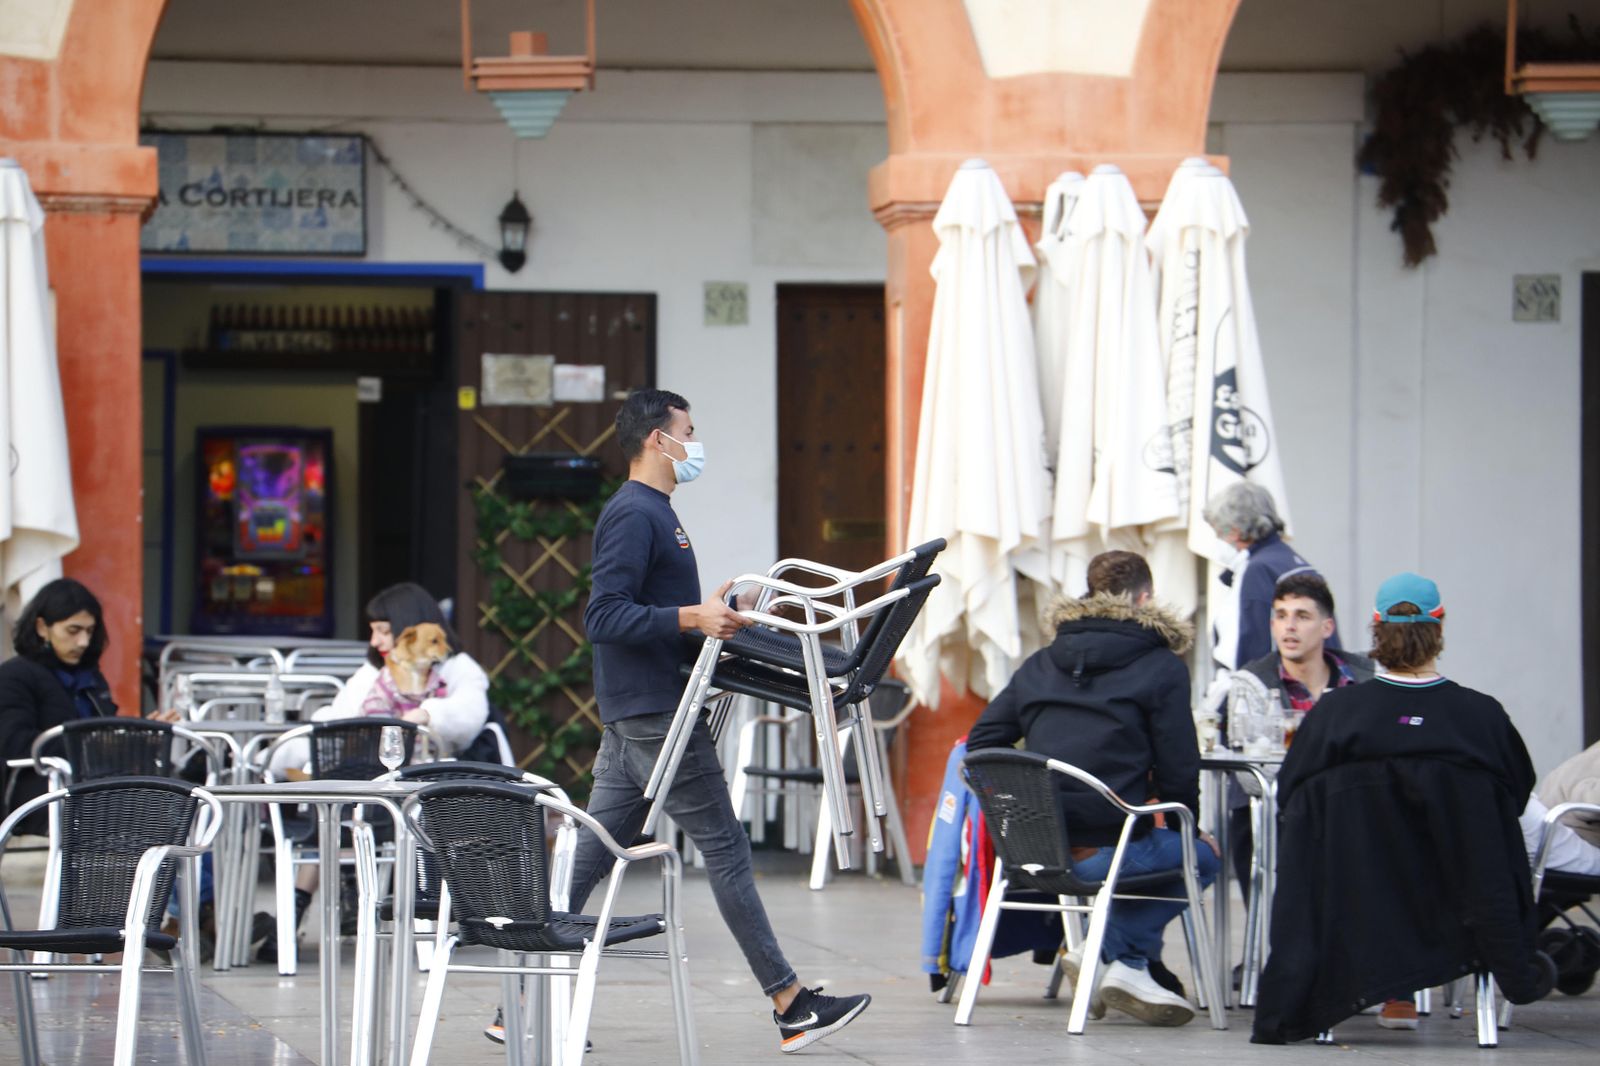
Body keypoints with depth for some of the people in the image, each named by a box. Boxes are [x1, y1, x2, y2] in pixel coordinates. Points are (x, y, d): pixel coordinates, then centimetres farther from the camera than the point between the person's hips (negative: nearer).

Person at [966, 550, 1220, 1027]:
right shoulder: (1162, 667, 0)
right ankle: (1122, 955, 3)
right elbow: (1177, 769, -2)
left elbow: (979, 745, 14)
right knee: (1202, 856, 21)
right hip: (1106, 852, -6)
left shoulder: (1039, 664, 16)